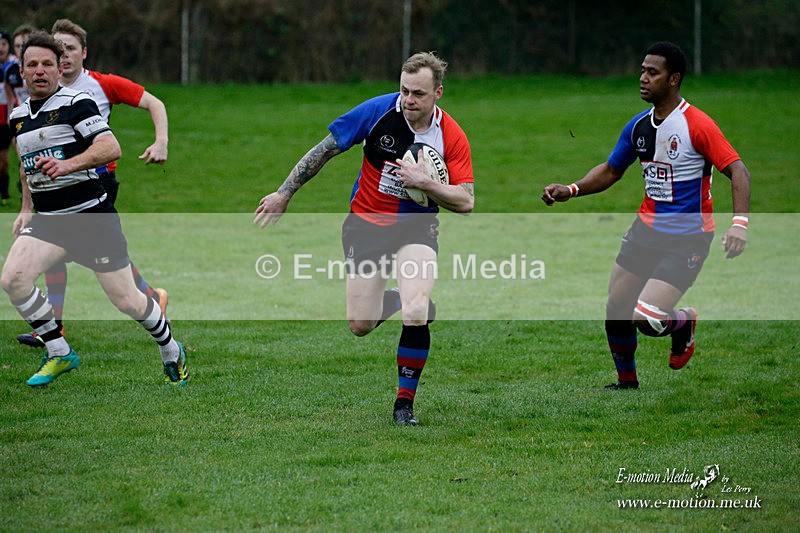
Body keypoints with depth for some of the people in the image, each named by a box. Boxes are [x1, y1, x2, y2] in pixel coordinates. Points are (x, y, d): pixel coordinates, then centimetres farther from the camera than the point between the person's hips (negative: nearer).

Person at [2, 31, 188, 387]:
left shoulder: (75, 103, -10)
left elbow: (111, 148, -23)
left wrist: (67, 164, -36)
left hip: (91, 216, -5)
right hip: (46, 220, 6)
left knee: (127, 301, -3)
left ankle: (172, 353, 26)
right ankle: (59, 354, -2)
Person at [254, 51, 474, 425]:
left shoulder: (452, 137, -13)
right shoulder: (379, 111, -14)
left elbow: (465, 202, -14)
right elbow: (325, 149, -4)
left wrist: (424, 183, -29)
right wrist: (284, 194, -2)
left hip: (416, 229, -1)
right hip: (366, 223, 1)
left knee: (416, 313, -24)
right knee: (360, 325, 0)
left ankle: (405, 402, -5)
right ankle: (398, 300, 37)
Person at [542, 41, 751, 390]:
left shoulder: (697, 125, -16)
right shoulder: (638, 126, 5)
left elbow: (738, 171, -19)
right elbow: (611, 170, 19)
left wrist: (739, 224, -31)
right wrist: (570, 190, 5)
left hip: (688, 239, -7)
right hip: (646, 229, 7)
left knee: (648, 320, -17)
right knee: (616, 311, 6)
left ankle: (684, 322, 17)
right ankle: (626, 380, 30)